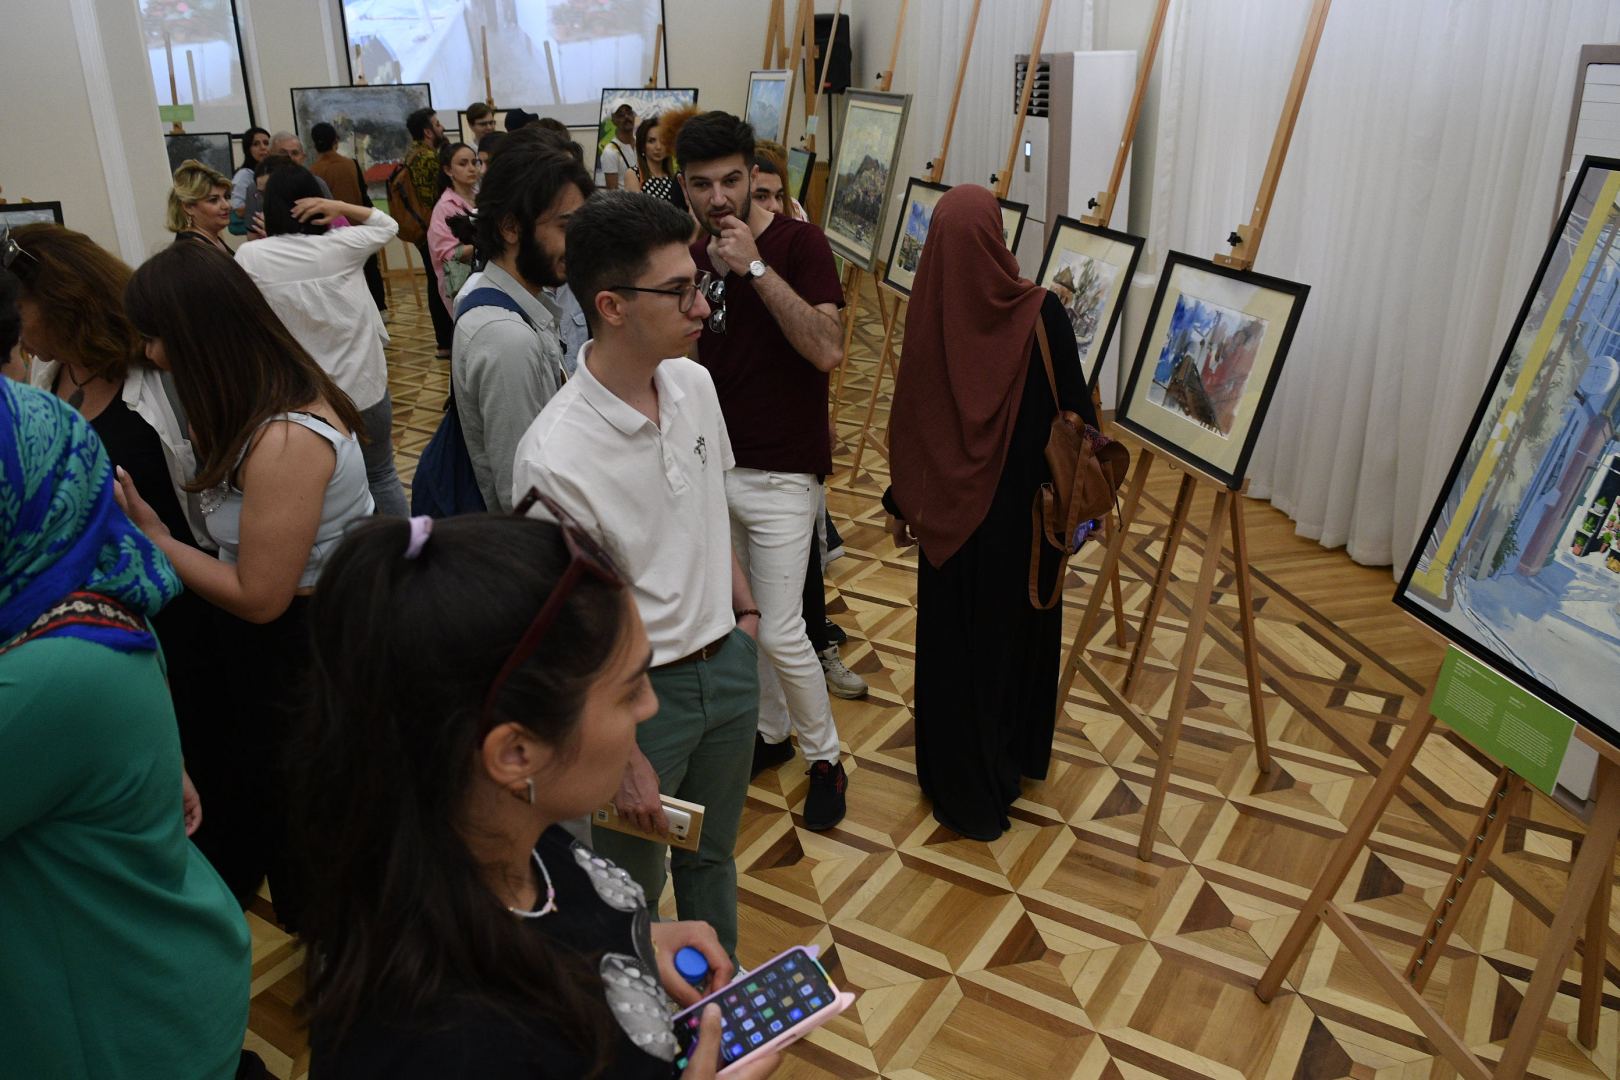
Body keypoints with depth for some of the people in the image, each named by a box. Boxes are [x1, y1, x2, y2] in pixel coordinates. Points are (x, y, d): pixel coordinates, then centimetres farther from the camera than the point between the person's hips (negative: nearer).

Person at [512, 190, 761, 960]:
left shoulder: (694, 383, -6)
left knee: (712, 856, 27)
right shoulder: (556, 456, -27)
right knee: (629, 886, 17)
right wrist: (621, 757, -14)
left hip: (728, 660, 6)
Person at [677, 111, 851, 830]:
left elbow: (828, 350, -26)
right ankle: (767, 729, 36)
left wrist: (756, 267, -26)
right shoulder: (692, 258, 6)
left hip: (780, 472, -6)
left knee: (779, 632, -5)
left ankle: (824, 757, 17)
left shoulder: (798, 244, -11)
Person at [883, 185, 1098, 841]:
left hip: (950, 511, -1)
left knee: (956, 643, 12)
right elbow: (1074, 407, -9)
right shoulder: (1040, 311, -13)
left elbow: (908, 416, -7)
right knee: (1020, 629, 21)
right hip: (1024, 509, 1)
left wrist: (901, 503, 6)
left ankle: (966, 790, 25)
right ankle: (1019, 756, 41)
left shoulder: (927, 315, -13)